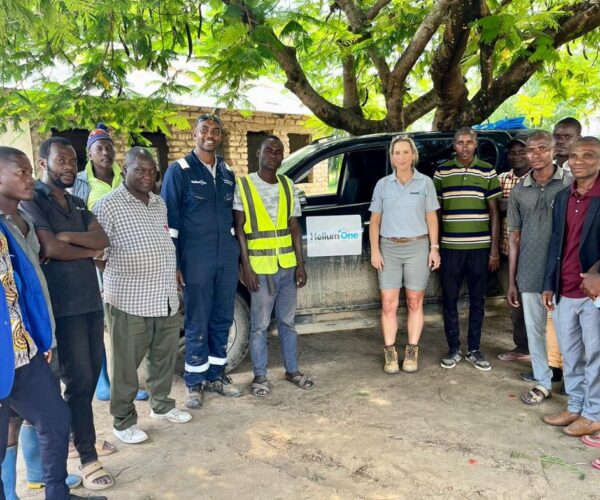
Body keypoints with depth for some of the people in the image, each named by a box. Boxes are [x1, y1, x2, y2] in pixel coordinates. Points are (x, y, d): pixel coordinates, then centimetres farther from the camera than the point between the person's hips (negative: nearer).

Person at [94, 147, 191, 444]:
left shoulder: (159, 204, 12)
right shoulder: (109, 206, -10)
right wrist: (119, 281, -6)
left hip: (166, 299, 7)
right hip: (129, 302, -7)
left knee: (164, 358, 18)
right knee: (126, 364, 6)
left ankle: (162, 405, 37)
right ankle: (123, 421, 22)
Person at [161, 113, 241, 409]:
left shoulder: (227, 173, 13)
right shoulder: (179, 171, -4)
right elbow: (169, 220, -7)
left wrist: (235, 254, 15)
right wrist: (173, 263, -11)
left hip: (227, 259, 5)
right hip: (196, 260, -5)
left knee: (222, 320, 12)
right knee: (197, 323, 2)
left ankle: (215, 376, 25)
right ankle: (195, 383, 15)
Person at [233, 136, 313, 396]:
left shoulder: (288, 186, 10)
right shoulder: (243, 185, -3)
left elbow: (294, 227, 10)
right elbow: (239, 228, -5)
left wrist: (300, 263, 4)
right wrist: (246, 265, -11)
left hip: (288, 266, 4)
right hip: (260, 267, -4)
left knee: (287, 321, 14)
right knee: (260, 325, 5)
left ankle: (292, 370, 27)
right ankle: (260, 376, 17)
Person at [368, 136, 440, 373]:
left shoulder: (425, 183, 4)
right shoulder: (383, 184, 6)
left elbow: (431, 218, 5)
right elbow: (375, 221, 6)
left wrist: (434, 248, -2)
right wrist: (374, 251, -3)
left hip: (418, 247, -1)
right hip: (389, 248, 1)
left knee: (415, 302, 6)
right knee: (388, 303, -1)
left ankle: (412, 353, 16)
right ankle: (390, 354, 9)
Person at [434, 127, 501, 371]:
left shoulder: (487, 172, 3)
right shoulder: (442, 172, 4)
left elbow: (494, 212, 4)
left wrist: (494, 250, -1)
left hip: (480, 247, 0)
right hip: (450, 247, 0)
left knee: (477, 300, 8)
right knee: (449, 299, 5)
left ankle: (474, 350, 21)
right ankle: (453, 349, 18)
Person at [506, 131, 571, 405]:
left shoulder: (571, 184, -3)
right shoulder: (519, 190, 7)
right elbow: (514, 236, 9)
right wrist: (512, 281, 8)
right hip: (530, 274, 3)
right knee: (534, 329, 11)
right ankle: (543, 382, 27)